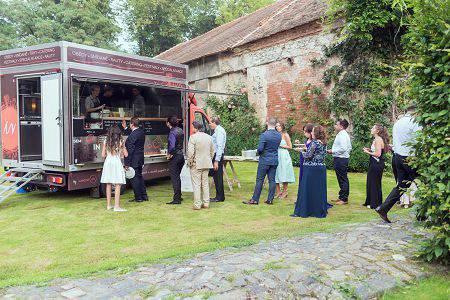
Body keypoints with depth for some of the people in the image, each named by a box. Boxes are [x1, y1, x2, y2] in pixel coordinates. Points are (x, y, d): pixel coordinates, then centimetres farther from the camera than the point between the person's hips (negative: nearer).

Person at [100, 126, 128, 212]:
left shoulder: (106, 141, 4)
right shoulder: (120, 142, -4)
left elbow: (103, 155, 5)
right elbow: (126, 154, -1)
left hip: (108, 162, 4)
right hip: (116, 163, -4)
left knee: (108, 185, 11)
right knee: (117, 185, -3)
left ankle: (108, 205, 17)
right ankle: (116, 206, -5)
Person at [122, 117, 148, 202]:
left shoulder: (133, 135, -22)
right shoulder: (141, 132, 5)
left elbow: (129, 150, -21)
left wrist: (127, 164, -18)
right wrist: (125, 128, 29)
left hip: (134, 160, -9)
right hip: (140, 159, 9)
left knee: (134, 178, 1)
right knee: (139, 177, 19)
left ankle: (138, 198, 9)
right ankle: (144, 196, 25)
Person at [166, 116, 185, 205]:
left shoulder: (172, 132, -17)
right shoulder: (180, 130, 9)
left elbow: (172, 146, -28)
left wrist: (169, 154, -12)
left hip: (175, 156, -9)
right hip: (181, 155, 9)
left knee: (174, 178, -3)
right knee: (177, 177, 20)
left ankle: (176, 199, -1)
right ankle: (178, 196, 29)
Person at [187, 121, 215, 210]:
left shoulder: (193, 137, -13)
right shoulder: (209, 137, 8)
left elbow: (190, 152, -17)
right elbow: (212, 151, 14)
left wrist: (189, 162, -6)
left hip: (196, 164, -6)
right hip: (206, 164, 6)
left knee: (196, 184, 0)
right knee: (205, 183, 14)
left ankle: (197, 205, 2)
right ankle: (206, 203, 18)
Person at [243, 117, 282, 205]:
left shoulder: (264, 135, -16)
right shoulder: (279, 135, 3)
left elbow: (260, 149, -17)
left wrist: (258, 152, 2)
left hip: (264, 160, -5)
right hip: (274, 161, 5)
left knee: (260, 180, 0)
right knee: (272, 180, 8)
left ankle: (255, 200, 5)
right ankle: (270, 199, 12)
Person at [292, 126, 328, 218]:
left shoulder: (314, 143, -15)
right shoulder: (324, 143, 9)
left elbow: (308, 155, -16)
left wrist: (303, 151, 3)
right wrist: (307, 150, 14)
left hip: (311, 169, -8)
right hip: (321, 169, 8)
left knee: (307, 190, 0)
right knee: (319, 190, 12)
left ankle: (303, 211, 5)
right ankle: (320, 210, 18)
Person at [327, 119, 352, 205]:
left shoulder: (342, 135, -16)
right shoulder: (344, 134, 17)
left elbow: (343, 148, -25)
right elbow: (349, 148, 22)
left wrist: (332, 151, -15)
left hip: (341, 160, -11)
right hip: (341, 159, 11)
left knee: (343, 179, -5)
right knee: (342, 179, 15)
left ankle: (344, 199, 0)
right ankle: (342, 197, 23)